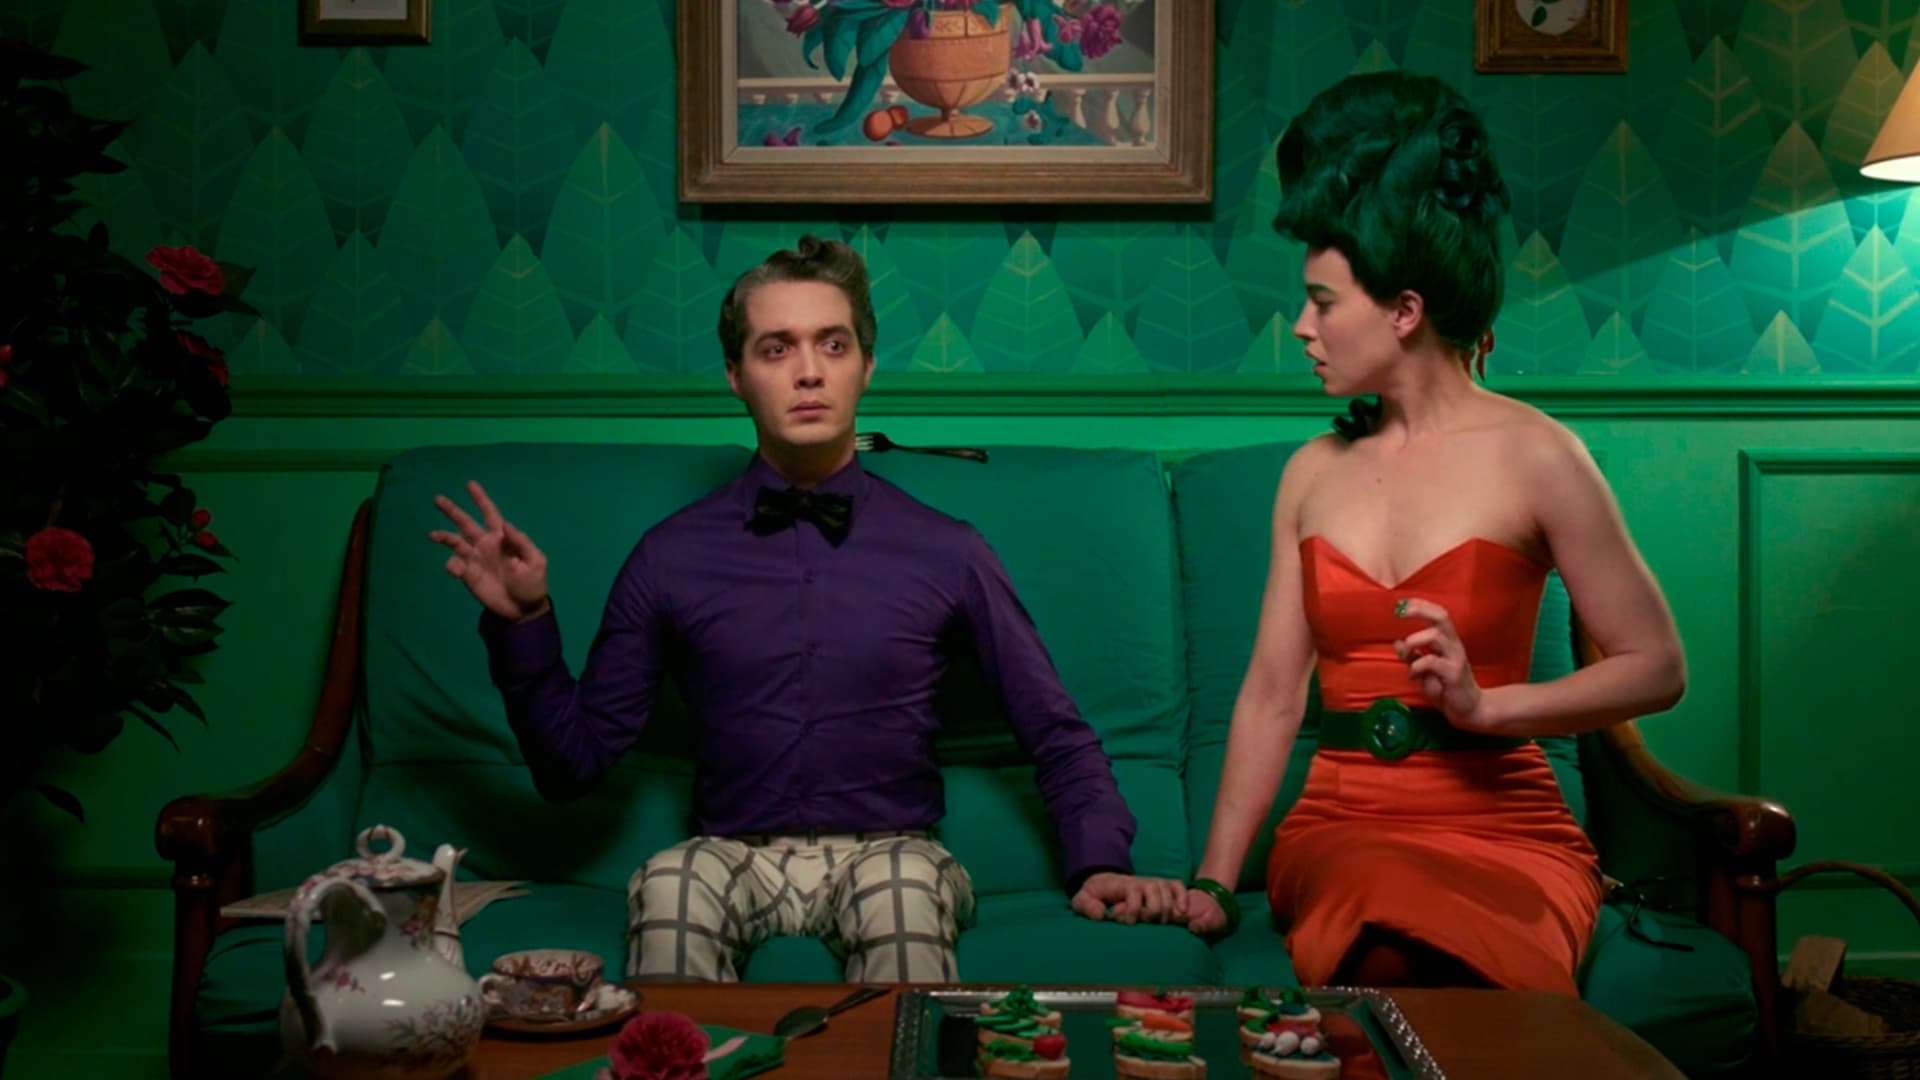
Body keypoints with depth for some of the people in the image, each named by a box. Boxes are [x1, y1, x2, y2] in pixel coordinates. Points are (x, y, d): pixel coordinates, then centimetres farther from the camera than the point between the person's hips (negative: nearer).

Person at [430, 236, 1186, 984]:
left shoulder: (944, 552, 6)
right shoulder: (671, 556, 7)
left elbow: (1057, 737, 10)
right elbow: (571, 763, 9)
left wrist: (1099, 864, -7)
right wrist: (521, 624, -6)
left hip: (887, 853, 0)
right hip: (734, 857, 1)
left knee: (905, 888, -35)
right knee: (668, 884, -34)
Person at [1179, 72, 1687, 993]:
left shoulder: (1531, 455, -2)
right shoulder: (1313, 473, 11)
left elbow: (1657, 668, 0)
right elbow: (1271, 694, 9)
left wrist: (1481, 703, -13)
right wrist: (1214, 879, 1)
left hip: (1502, 825, -2)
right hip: (1339, 825, 3)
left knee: (1435, 948, -37)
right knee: (1379, 903, -34)